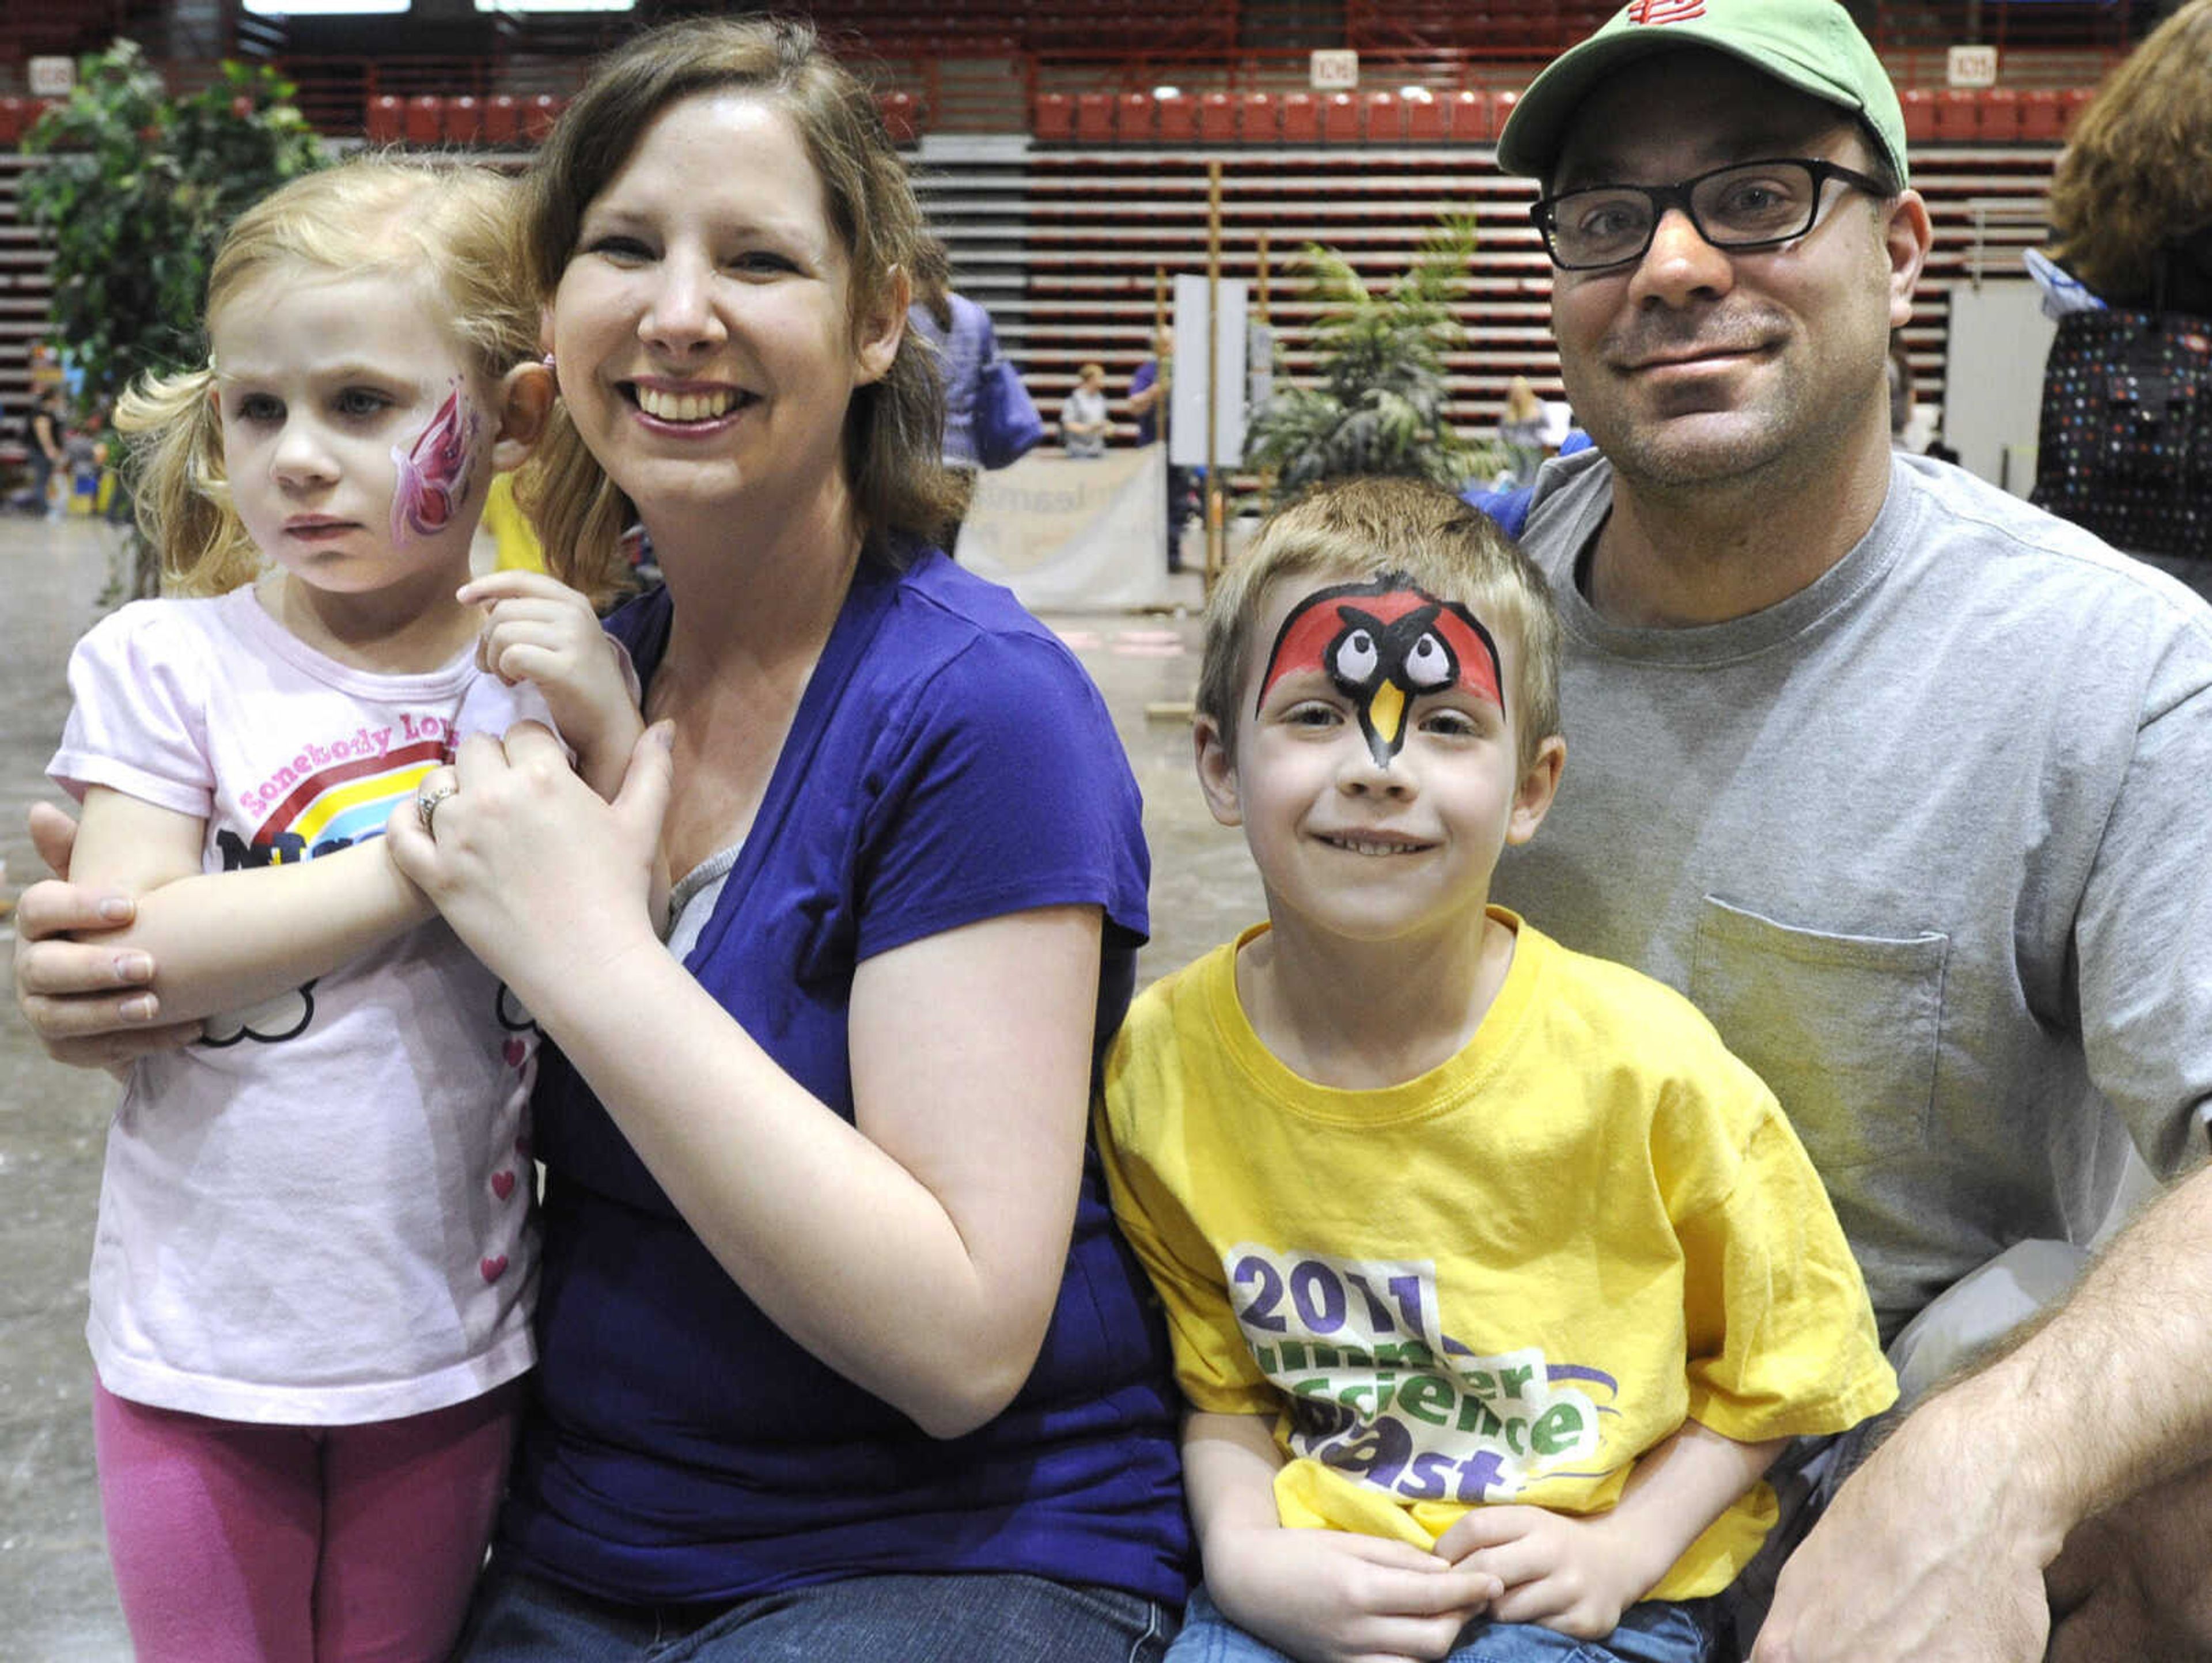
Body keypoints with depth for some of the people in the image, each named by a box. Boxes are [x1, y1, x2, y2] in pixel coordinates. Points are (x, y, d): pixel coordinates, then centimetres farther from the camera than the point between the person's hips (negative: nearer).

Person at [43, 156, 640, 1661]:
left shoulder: (556, 668, -3)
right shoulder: (167, 662, -8)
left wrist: (614, 736, -19)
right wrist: (419, 858, -23)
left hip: (452, 1350, 2)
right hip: (200, 1353, -1)